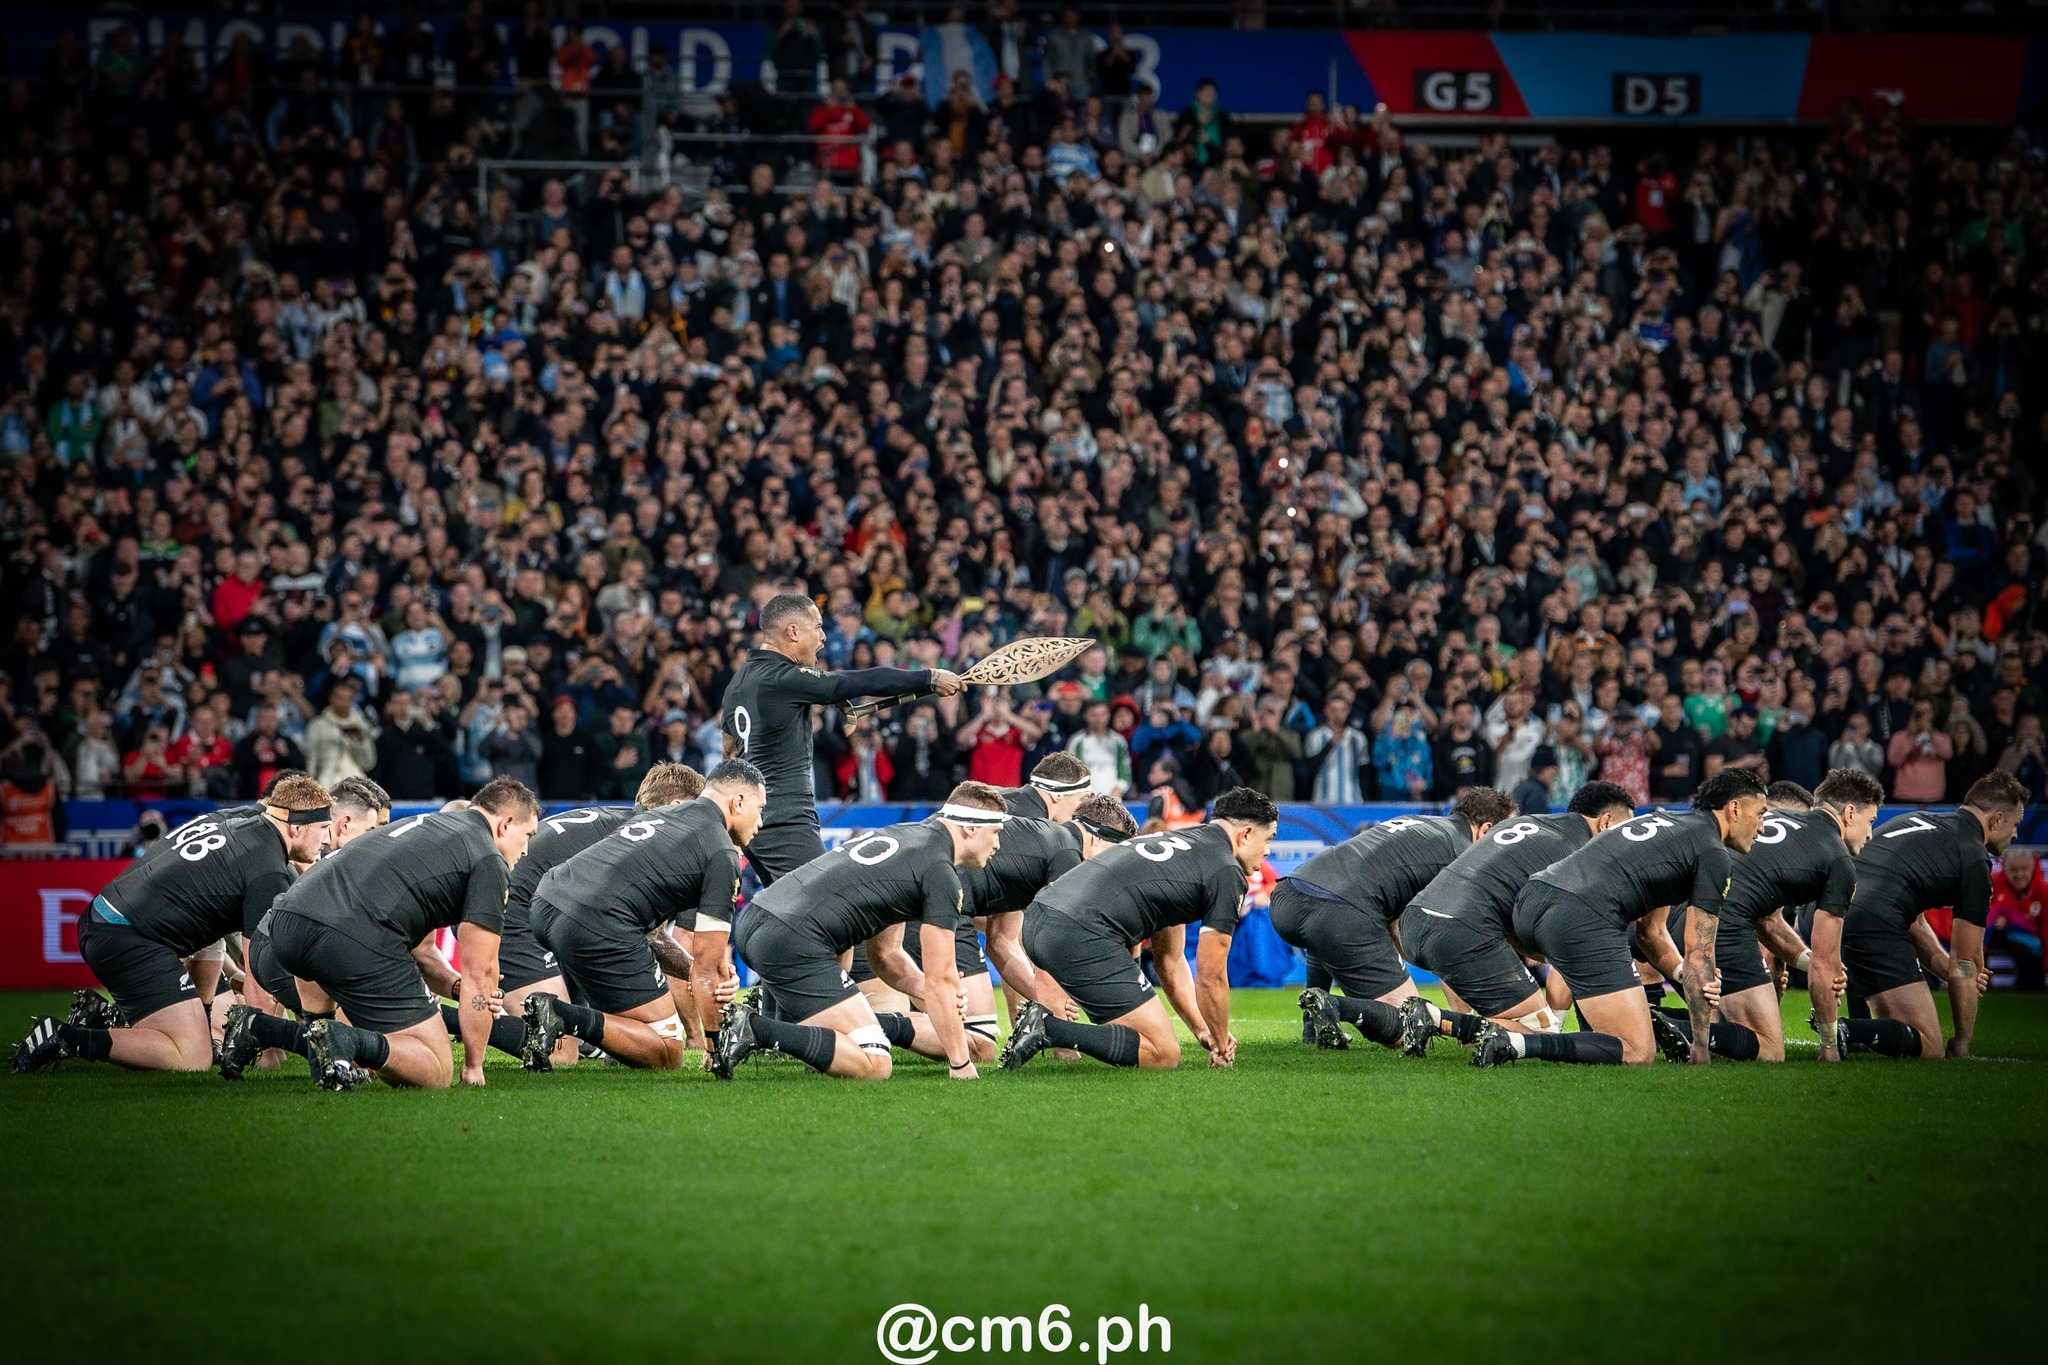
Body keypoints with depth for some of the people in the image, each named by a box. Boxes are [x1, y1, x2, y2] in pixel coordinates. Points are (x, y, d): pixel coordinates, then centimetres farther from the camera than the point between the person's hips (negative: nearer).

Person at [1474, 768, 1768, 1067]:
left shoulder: (1662, 819, 32)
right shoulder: (1712, 854, 7)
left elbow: (1648, 931, 33)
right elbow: (1698, 955, 4)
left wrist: (1681, 972, 14)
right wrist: (1700, 1049, 8)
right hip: (1581, 917, -9)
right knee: (1637, 1054, -10)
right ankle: (1514, 1043, -22)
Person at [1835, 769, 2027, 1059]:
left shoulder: (1915, 819, 29)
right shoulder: (1974, 861, 8)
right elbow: (1964, 967, 11)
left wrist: (1946, 968, 34)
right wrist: (1962, 1044, 22)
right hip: (1874, 927, -8)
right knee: (1929, 1048, -3)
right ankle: (1847, 1033, -25)